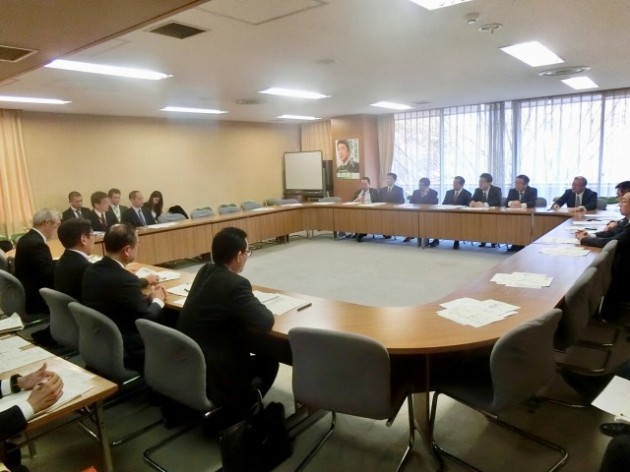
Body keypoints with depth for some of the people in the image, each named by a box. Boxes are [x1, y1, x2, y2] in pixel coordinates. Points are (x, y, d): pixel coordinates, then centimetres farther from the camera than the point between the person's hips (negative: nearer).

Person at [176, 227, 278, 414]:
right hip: (212, 377, -7)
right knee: (268, 360, 14)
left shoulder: (205, 271, 1)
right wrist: (259, 307, -4)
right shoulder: (235, 284, -23)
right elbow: (265, 322, -24)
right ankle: (239, 406, 23)